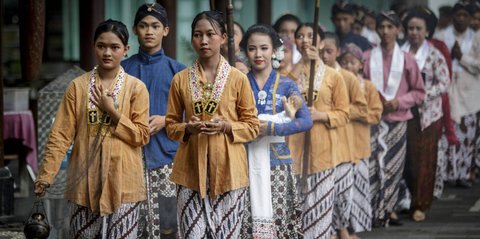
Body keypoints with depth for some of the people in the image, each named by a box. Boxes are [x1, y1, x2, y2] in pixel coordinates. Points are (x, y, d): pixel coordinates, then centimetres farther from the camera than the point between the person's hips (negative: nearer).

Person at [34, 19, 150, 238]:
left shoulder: (136, 88, -1)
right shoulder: (78, 86, 2)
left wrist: (112, 111, -13)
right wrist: (46, 175, -7)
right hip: (84, 180, 1)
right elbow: (61, 135, -1)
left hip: (122, 181, -1)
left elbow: (142, 136, -4)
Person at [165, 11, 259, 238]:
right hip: (191, 169, 1)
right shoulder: (180, 79, 5)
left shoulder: (238, 78, 0)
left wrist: (226, 126, -14)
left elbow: (252, 126, 4)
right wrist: (188, 128, -11)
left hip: (228, 169, -1)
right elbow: (171, 125, 10)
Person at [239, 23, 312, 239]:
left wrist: (271, 128, -16)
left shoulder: (286, 85, 3)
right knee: (246, 220, -6)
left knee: (277, 217, -4)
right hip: (245, 160, 0)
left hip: (276, 161, 0)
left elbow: (306, 121, -7)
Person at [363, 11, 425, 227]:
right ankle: (373, 211, -7)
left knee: (393, 166, 4)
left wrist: (399, 101, -7)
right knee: (373, 165, -10)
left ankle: (388, 208, 17)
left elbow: (419, 93, 8)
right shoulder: (367, 58, 1)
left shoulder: (406, 60, 4)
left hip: (397, 119, 1)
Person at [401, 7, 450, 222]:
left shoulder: (435, 55, -2)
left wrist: (422, 94, -16)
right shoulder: (400, 53, 5)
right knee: (408, 159, 2)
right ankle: (408, 201, 16)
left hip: (428, 114, -2)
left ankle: (420, 205, 8)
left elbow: (444, 84, -6)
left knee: (425, 160, 1)